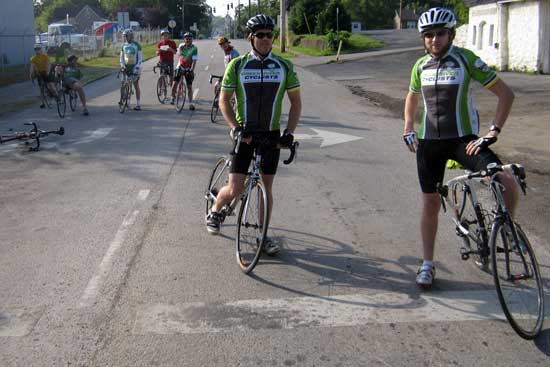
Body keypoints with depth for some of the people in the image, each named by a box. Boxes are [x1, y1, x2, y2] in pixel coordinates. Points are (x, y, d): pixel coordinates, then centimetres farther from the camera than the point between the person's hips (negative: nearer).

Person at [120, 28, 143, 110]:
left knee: (136, 85, -1)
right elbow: (121, 56, 10)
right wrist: (122, 65, -5)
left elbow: (140, 57, -7)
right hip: (126, 68, 4)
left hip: (134, 68, -4)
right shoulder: (124, 45, 9)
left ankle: (138, 104, 2)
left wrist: (137, 67, -17)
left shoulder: (137, 45, -4)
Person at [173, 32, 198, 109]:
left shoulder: (194, 48, -13)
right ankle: (172, 97, 14)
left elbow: (194, 60, -19)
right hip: (180, 67, 2)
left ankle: (191, 103, 6)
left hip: (189, 69, -2)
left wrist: (192, 70, -28)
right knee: (175, 83, -9)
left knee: (189, 86, -2)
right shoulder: (181, 46, -4)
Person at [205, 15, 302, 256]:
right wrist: (235, 127, -14)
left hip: (271, 134, 2)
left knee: (266, 186, 6)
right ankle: (214, 213, 25)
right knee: (235, 188, -6)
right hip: (244, 133, -1)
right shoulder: (237, 65, -4)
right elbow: (224, 100, 0)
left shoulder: (284, 66, -1)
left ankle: (264, 236, 19)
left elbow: (295, 102, 4)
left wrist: (289, 132, -8)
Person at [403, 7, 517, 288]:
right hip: (428, 142, 3)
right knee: (431, 203, 7)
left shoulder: (466, 59, -7)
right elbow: (412, 97, 25)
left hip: (463, 138, -3)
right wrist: (408, 131, 13)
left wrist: (493, 131, -13)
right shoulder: (421, 65, 5)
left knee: (507, 183, -22)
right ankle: (427, 265, 21)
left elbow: (505, 93, -6)